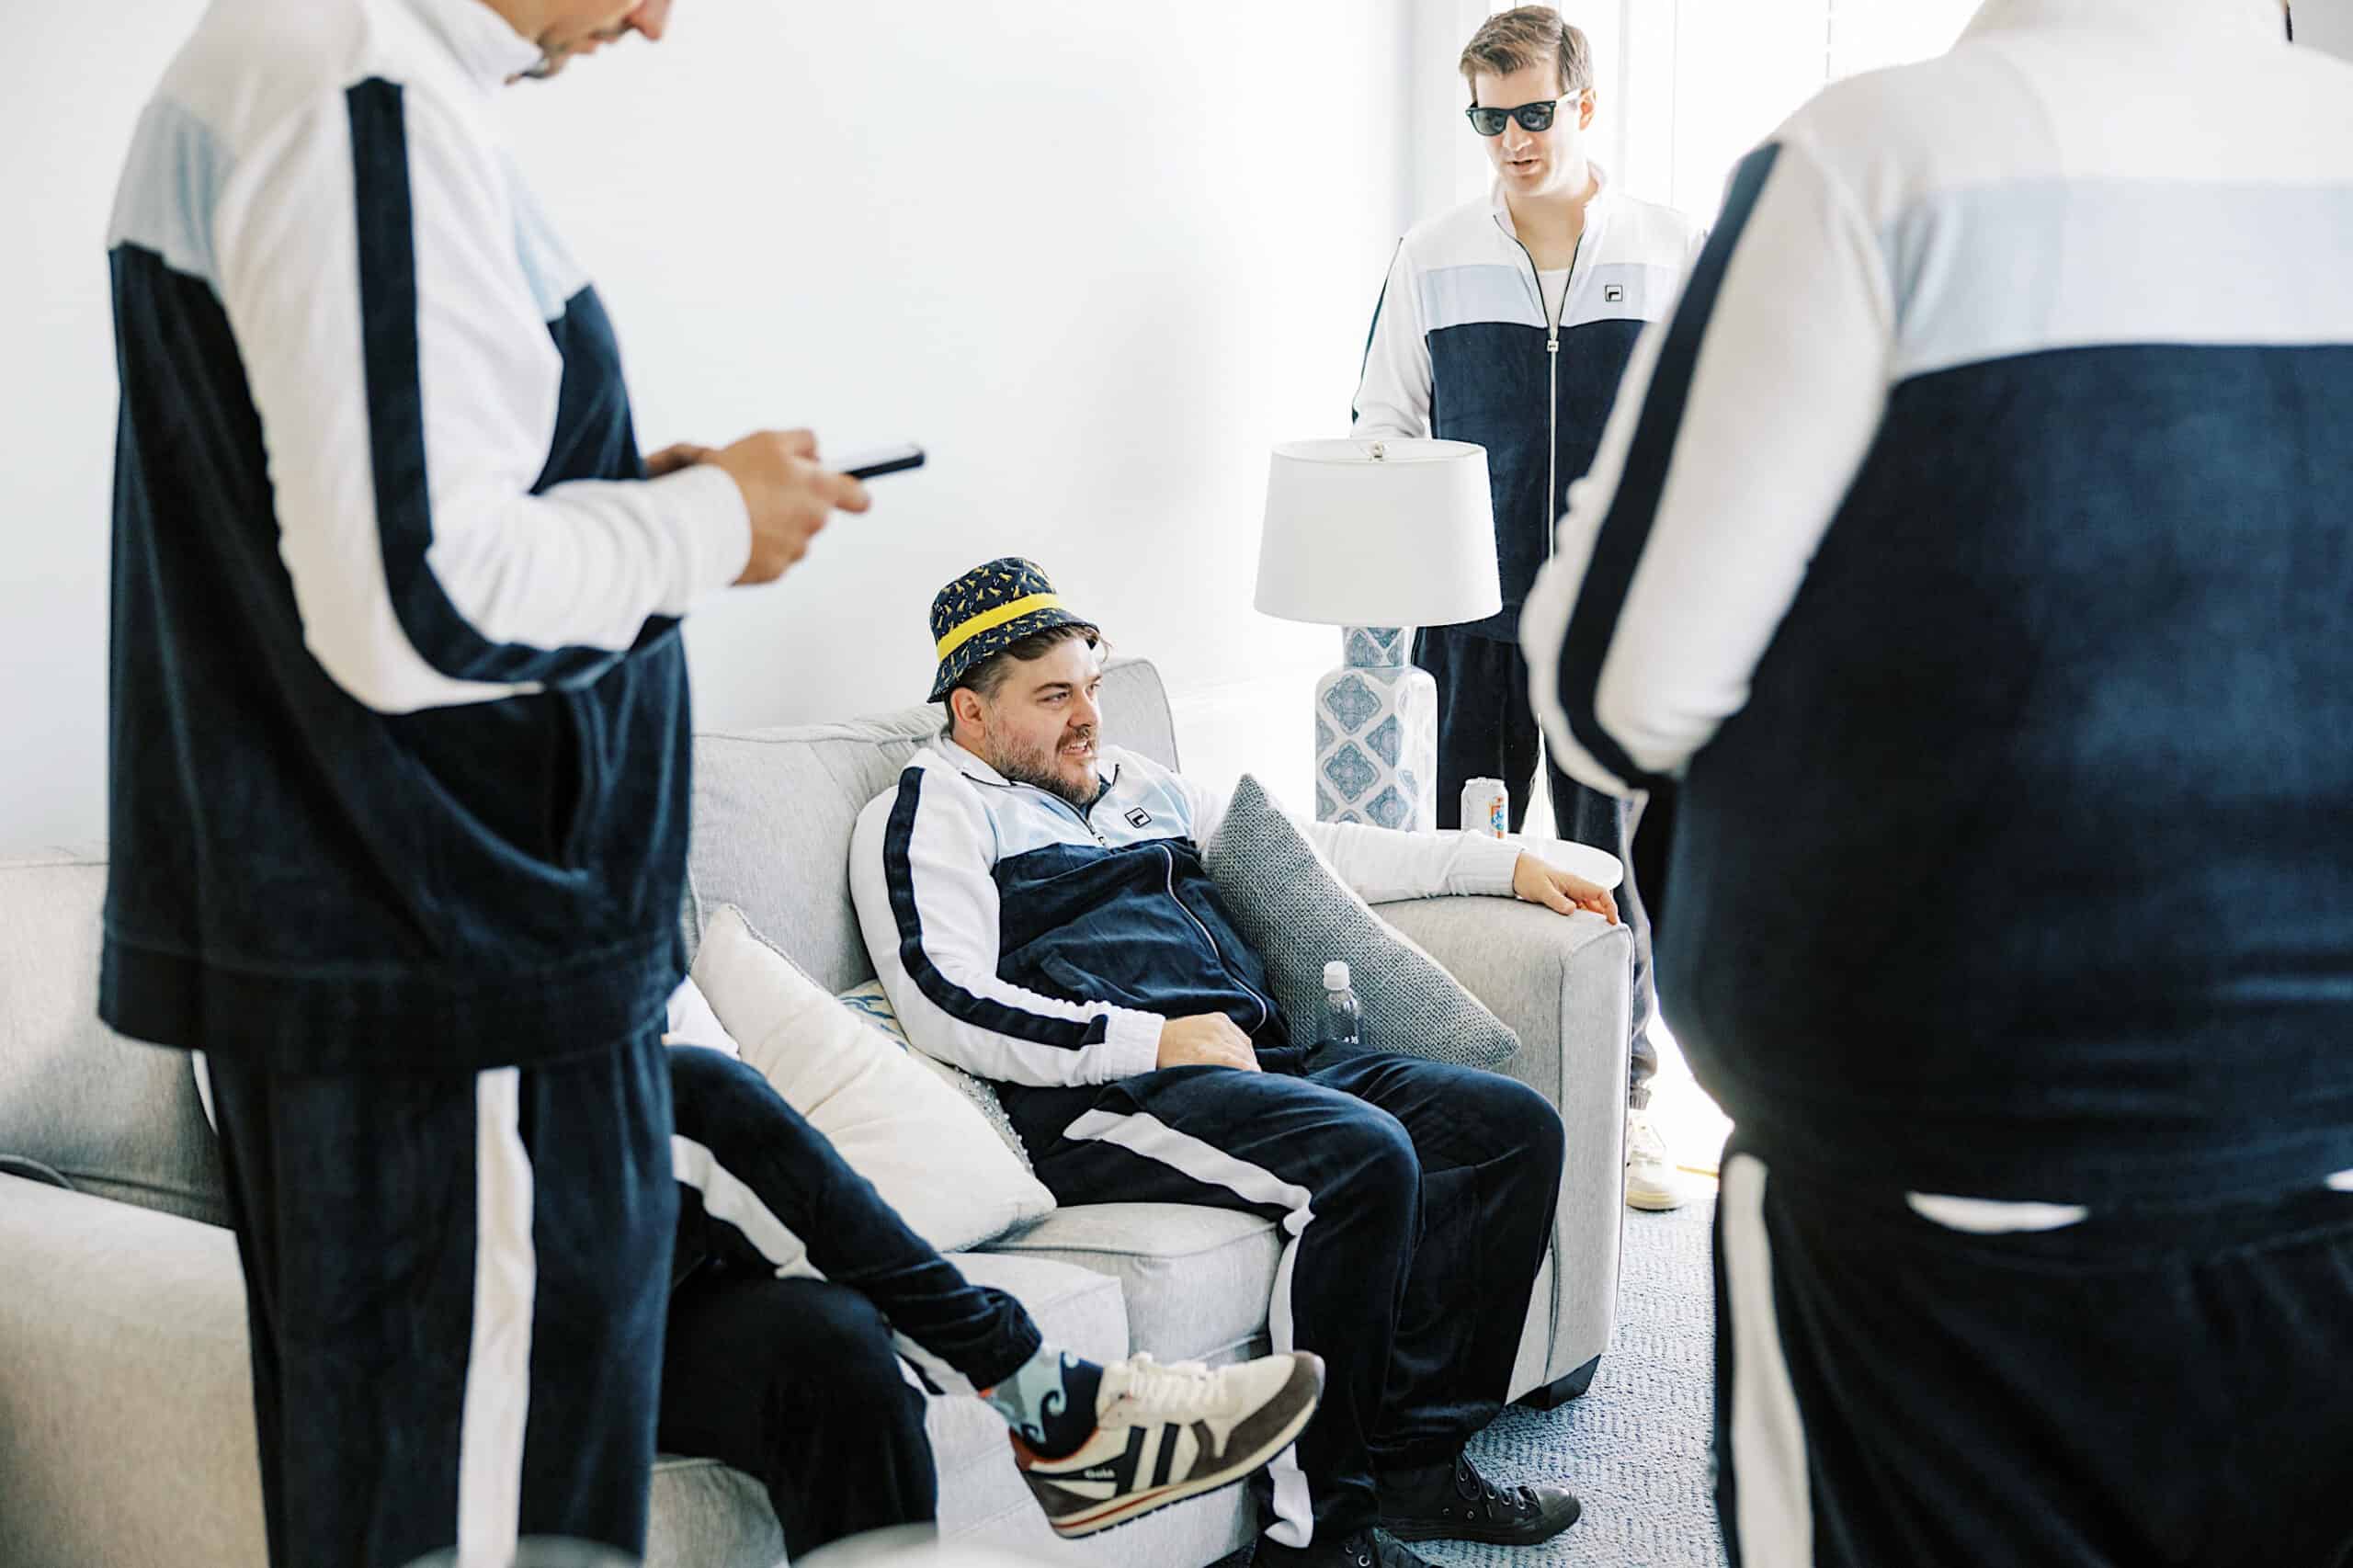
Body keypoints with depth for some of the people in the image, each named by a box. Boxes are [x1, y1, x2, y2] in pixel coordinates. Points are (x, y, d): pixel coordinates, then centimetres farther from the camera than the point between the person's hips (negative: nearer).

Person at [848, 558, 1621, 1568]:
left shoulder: (1133, 784, 28)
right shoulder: (930, 813, 4)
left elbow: (1310, 848, 32)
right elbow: (947, 1007, -12)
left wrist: (1503, 865, 26)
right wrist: (1153, 1040, -16)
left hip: (1256, 1058, 8)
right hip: (1108, 1099, -8)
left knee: (1515, 1126, -7)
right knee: (1363, 1156, -31)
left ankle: (1416, 1459, -6)